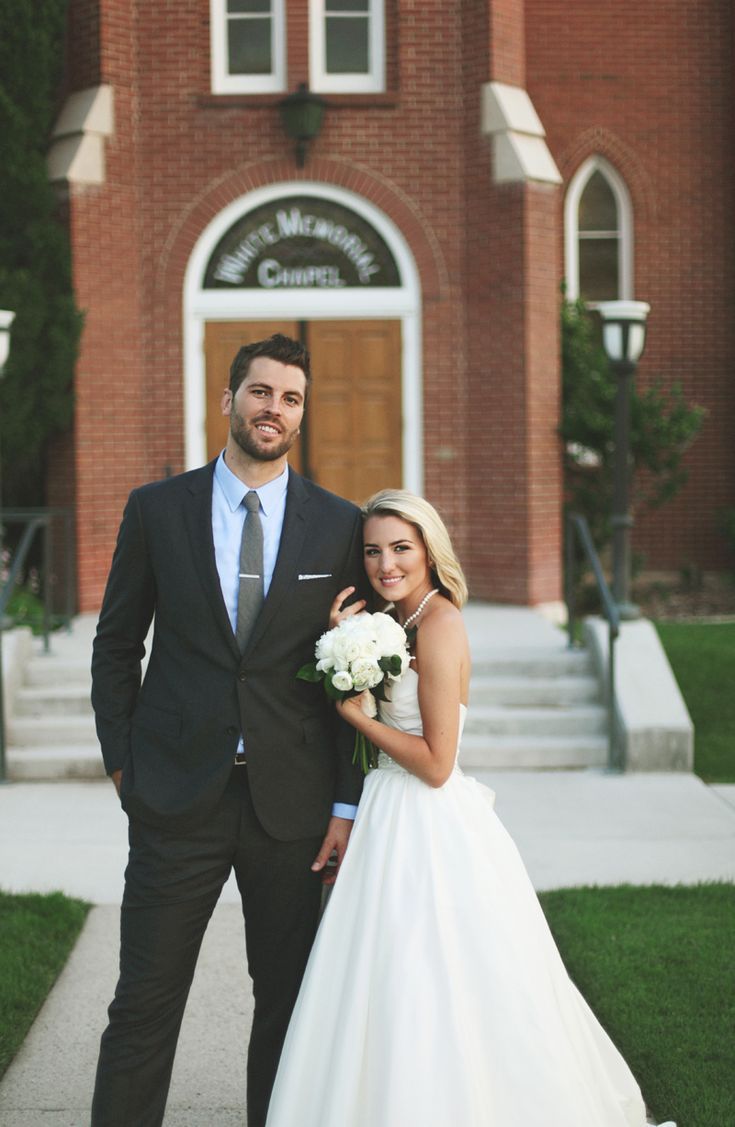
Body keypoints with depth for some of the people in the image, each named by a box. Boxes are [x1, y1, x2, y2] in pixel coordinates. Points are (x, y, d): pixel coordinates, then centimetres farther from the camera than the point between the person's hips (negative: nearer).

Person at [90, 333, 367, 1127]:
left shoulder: (339, 524, 3)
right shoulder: (156, 510, 3)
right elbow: (116, 645, 9)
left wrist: (347, 802, 0)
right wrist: (121, 762, 1)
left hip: (292, 801, 1)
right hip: (177, 796, -1)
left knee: (287, 1001, 10)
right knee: (144, 1002, 1)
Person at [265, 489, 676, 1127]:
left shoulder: (439, 625, -18)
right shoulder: (404, 619, 10)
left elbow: (436, 763, -19)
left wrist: (355, 714, -14)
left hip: (430, 833, -9)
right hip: (396, 822, 9)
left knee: (428, 994, -1)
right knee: (399, 993, 16)